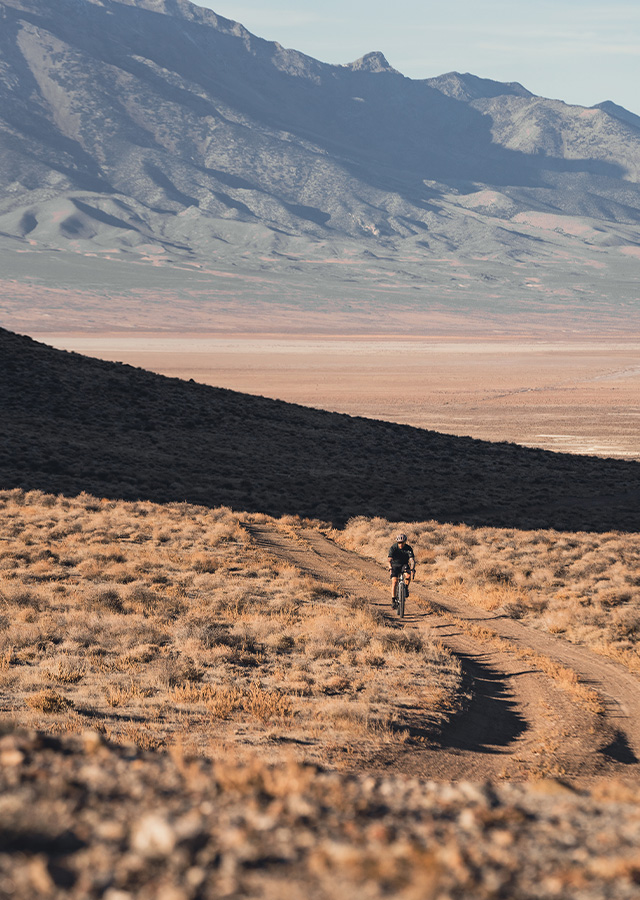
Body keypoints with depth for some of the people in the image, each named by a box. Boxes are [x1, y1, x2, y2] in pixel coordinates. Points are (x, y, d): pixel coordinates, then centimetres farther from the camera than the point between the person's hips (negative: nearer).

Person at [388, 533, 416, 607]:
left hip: (404, 565, 1)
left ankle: (406, 588, -4)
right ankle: (393, 600, -13)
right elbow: (390, 559, -27)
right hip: (395, 565, -1)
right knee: (394, 581, -19)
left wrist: (412, 569, -44)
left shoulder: (408, 549, -19)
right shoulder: (393, 547, -20)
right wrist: (390, 568, -44)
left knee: (408, 575, -31)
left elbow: (412, 560, -27)